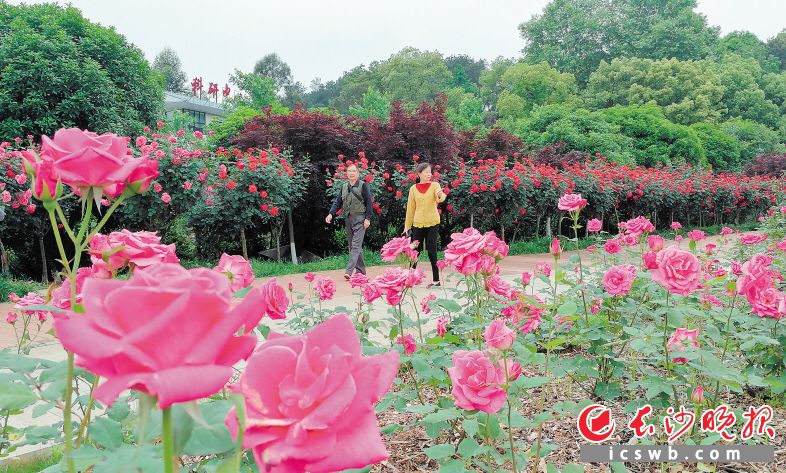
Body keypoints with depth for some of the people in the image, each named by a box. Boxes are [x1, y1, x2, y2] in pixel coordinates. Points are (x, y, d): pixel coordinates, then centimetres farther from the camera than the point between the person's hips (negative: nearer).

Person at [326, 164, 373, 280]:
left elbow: (368, 203, -5)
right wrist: (331, 214, -1)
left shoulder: (363, 186, -3)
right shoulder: (344, 187, 14)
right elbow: (338, 202, 14)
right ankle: (361, 269, 19)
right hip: (348, 218, 7)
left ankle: (349, 271, -20)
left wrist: (368, 218, -12)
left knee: (356, 245, -13)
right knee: (352, 246, 10)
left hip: (359, 219, -7)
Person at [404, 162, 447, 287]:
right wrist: (407, 226, 10)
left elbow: (439, 199, -21)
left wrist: (441, 195, -44)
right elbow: (410, 208, 9)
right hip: (417, 224, 2)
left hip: (432, 223, -2)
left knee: (432, 251, 0)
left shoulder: (435, 185, -1)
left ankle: (436, 279, 8)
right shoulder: (413, 189, 4)